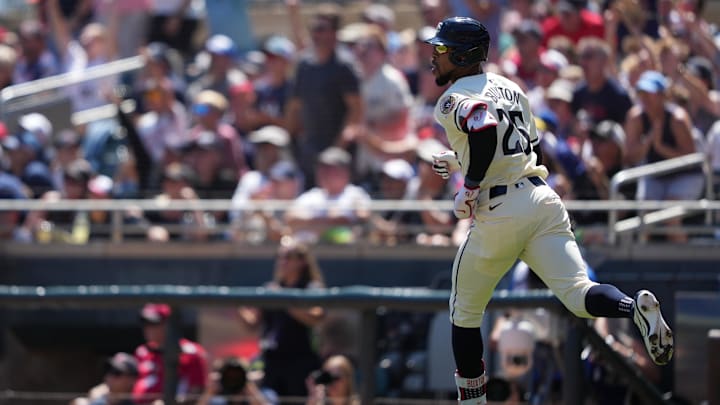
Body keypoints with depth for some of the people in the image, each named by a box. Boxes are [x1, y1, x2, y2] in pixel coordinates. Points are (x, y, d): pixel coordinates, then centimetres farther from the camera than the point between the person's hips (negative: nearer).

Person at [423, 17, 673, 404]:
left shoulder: (454, 100, -4)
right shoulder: (508, 87, 20)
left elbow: (484, 128, -26)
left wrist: (469, 186, -15)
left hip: (498, 212, -6)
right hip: (543, 198, 6)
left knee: (465, 314, 14)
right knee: (578, 293, -9)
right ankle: (635, 308, -38)